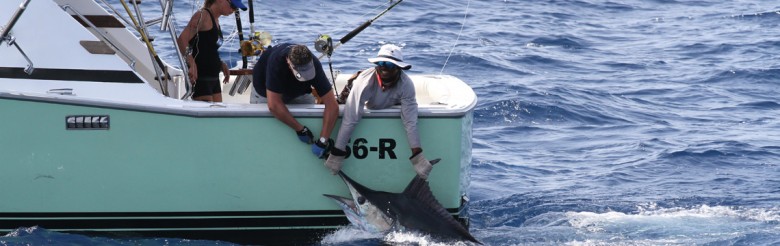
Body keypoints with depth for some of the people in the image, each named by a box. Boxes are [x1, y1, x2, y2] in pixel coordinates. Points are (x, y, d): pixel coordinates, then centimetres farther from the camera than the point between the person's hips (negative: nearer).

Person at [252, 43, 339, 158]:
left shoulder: (313, 65, -37)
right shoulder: (276, 61, -45)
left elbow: (332, 105, -40)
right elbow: (274, 105, -45)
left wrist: (323, 141, -47)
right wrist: (300, 129, -42)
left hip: (298, 91, 3)